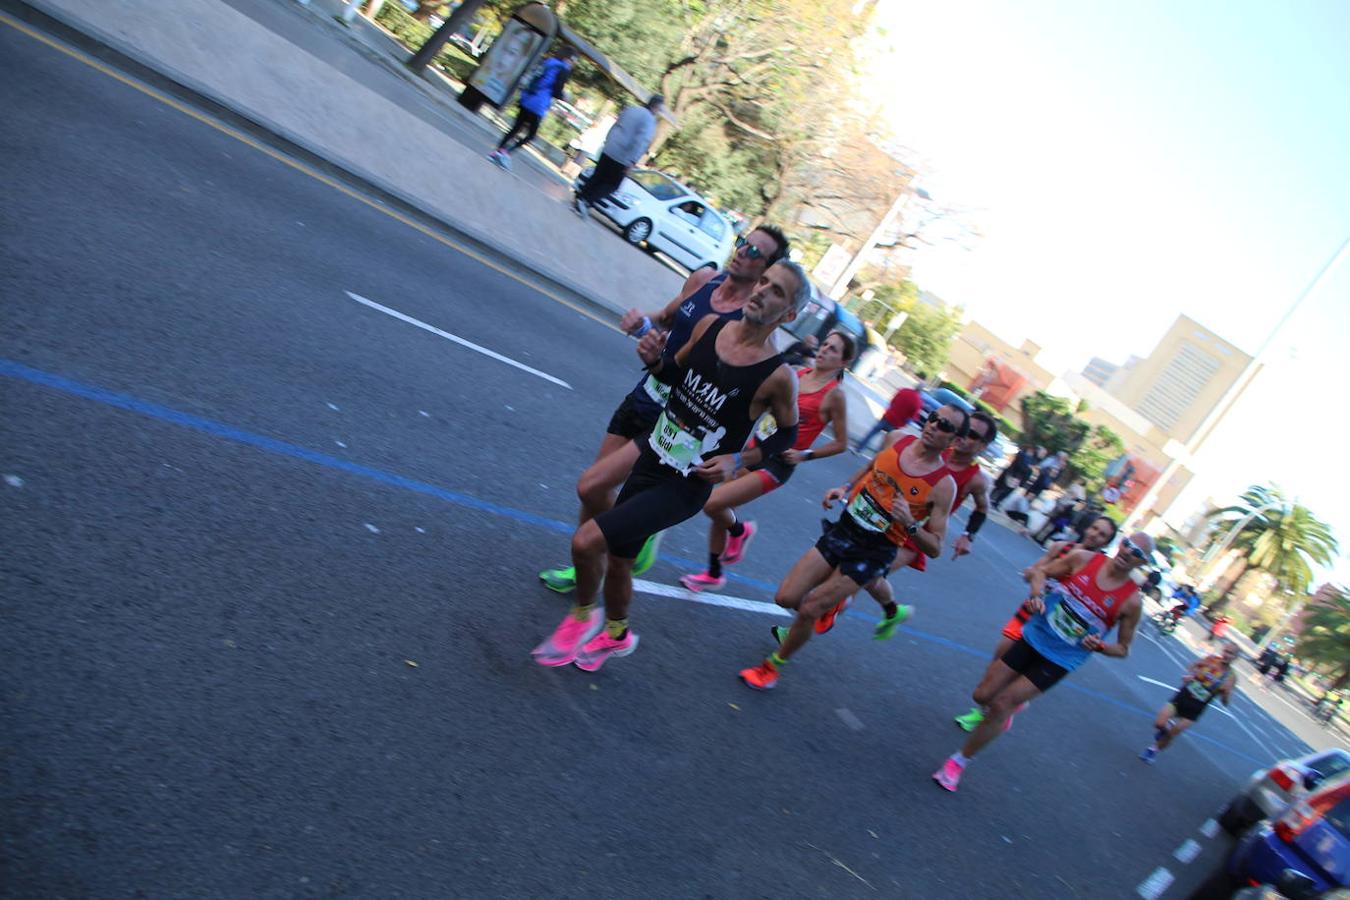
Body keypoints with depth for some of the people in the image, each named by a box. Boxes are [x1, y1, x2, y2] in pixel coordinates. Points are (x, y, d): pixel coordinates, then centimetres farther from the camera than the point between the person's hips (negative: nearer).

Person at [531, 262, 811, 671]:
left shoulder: (777, 377, -18)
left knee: (586, 541, -20)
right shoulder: (710, 325, -4)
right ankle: (616, 635, 50)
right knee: (617, 562, 20)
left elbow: (788, 433, -1)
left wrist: (738, 460, -13)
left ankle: (583, 617, 11)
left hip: (684, 489, -6)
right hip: (650, 460, 6)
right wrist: (655, 359, -9)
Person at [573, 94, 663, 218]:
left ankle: (579, 199, 15)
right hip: (622, 158, -6)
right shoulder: (649, 120, -10)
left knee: (596, 178, 16)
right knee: (612, 184, 6)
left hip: (608, 151, 6)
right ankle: (586, 202, -7)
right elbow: (642, 141, -21)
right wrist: (632, 161, -23)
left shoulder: (631, 109, 13)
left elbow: (614, 128, 19)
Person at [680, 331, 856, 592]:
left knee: (713, 503, -17)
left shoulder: (834, 394, -11)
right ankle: (713, 574, 34)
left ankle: (739, 532, 17)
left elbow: (841, 443, -3)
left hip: (778, 464, -6)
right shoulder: (796, 374, 4)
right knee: (719, 511, 12)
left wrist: (804, 455, -11)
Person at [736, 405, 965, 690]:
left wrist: (910, 524, -30)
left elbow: (935, 549, -12)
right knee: (786, 598, 2)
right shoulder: (896, 440, -4)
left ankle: (772, 666, 17)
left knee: (808, 610, -8)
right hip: (844, 529, 5)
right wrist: (845, 488, 2)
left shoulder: (943, 485, -16)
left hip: (874, 552, -4)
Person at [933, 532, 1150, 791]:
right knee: (983, 695, 5)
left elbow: (1123, 649, 1)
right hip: (1033, 638, 3)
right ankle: (1014, 702, 42)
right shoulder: (1084, 558, -8)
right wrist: (1037, 594, -14)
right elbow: (1040, 571, 6)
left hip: (1059, 661, -3)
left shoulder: (1131, 602, -12)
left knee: (1000, 706, -11)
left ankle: (959, 762, 6)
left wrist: (1099, 645, -20)